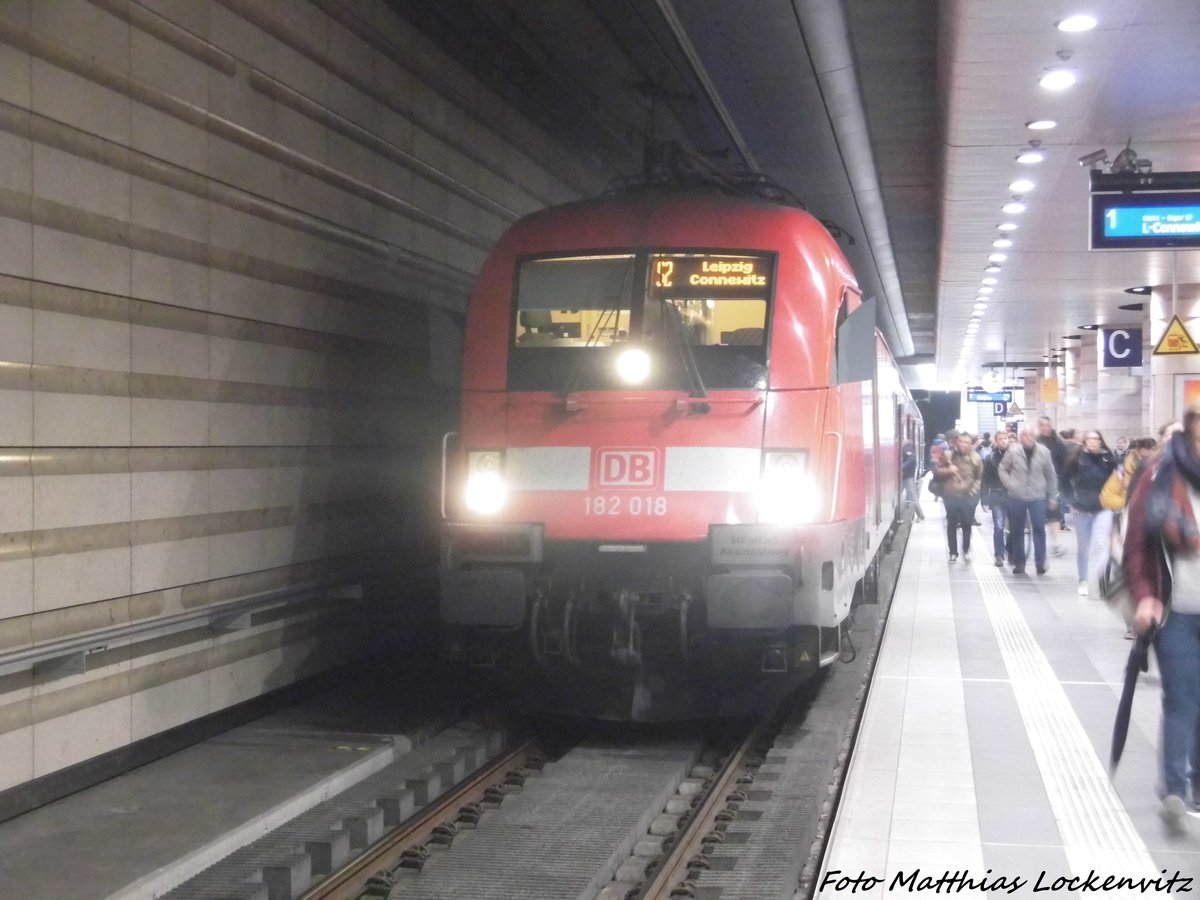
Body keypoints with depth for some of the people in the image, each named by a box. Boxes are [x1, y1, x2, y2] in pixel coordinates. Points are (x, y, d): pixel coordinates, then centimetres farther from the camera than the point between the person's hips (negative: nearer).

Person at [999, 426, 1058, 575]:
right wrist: (1010, 484, -8)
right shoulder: (1013, 452, -6)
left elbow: (1050, 474, 4)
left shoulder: (1043, 452, -4)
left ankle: (1040, 561, -3)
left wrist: (1052, 495, 6)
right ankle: (1019, 562, 17)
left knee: (1039, 529, -8)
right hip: (1017, 497, 1)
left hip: (1038, 497, 0)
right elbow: (1003, 469, 6)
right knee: (1017, 531, 7)